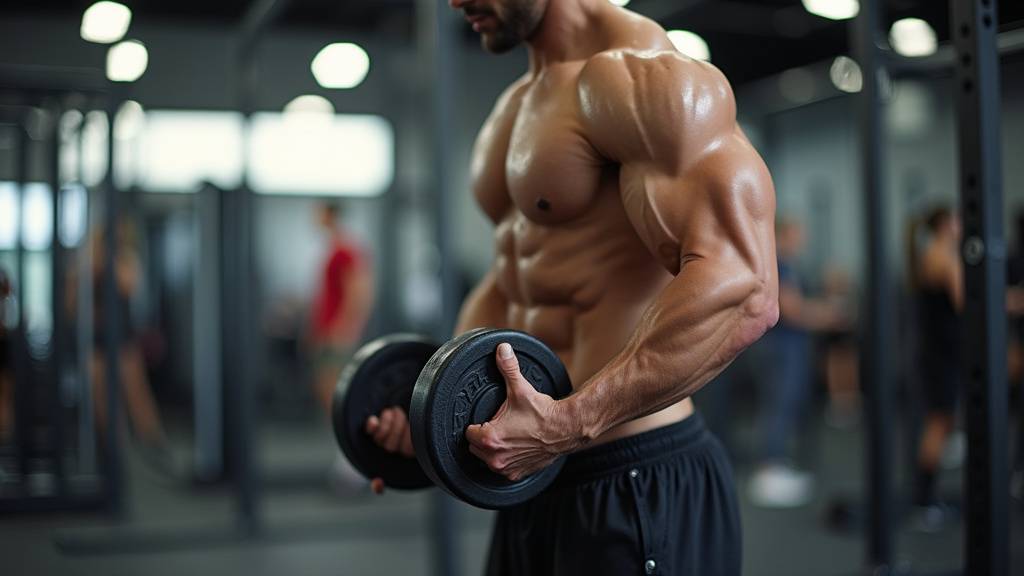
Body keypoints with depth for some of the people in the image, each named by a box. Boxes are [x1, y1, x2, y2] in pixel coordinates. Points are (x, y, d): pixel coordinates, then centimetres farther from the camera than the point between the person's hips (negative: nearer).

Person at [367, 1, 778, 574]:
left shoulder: (642, 73, -15)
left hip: (637, 488, -9)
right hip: (536, 480, 9)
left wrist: (571, 423, -31)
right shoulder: (517, 105, 13)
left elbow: (743, 289, -27)